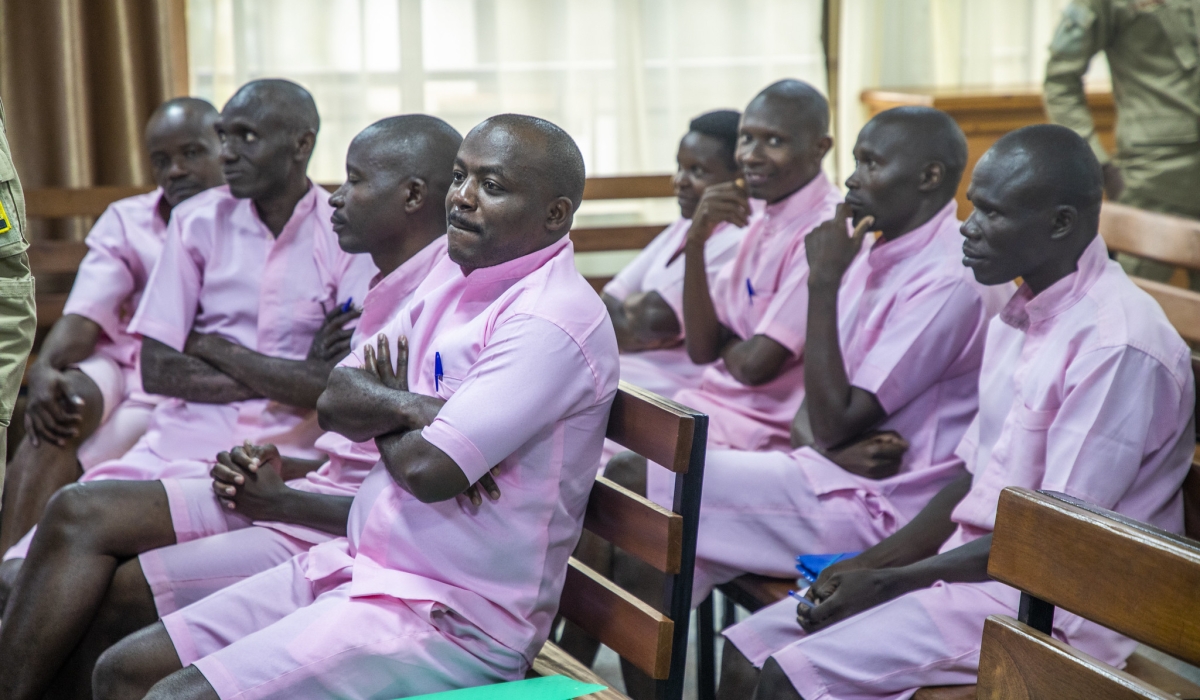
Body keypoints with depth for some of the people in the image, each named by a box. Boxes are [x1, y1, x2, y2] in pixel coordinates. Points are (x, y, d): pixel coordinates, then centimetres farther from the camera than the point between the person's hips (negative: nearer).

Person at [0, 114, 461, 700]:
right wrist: (279, 470, 3)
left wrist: (281, 501, -12)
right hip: (317, 499, 9)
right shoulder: (392, 290, 14)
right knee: (81, 516, -2)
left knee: (116, 594, -12)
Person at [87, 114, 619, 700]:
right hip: (358, 565, 9)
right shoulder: (456, 275, 12)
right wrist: (410, 406, -14)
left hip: (454, 618, -9)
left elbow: (430, 469, -24)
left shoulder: (553, 320, -18)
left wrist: (382, 415, -2)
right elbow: (335, 402, 8)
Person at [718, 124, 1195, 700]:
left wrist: (891, 581, -14)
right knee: (743, 654, 0)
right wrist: (871, 562, 2)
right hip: (967, 563, 9)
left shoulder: (1120, 345, -19)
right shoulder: (1019, 316, 11)